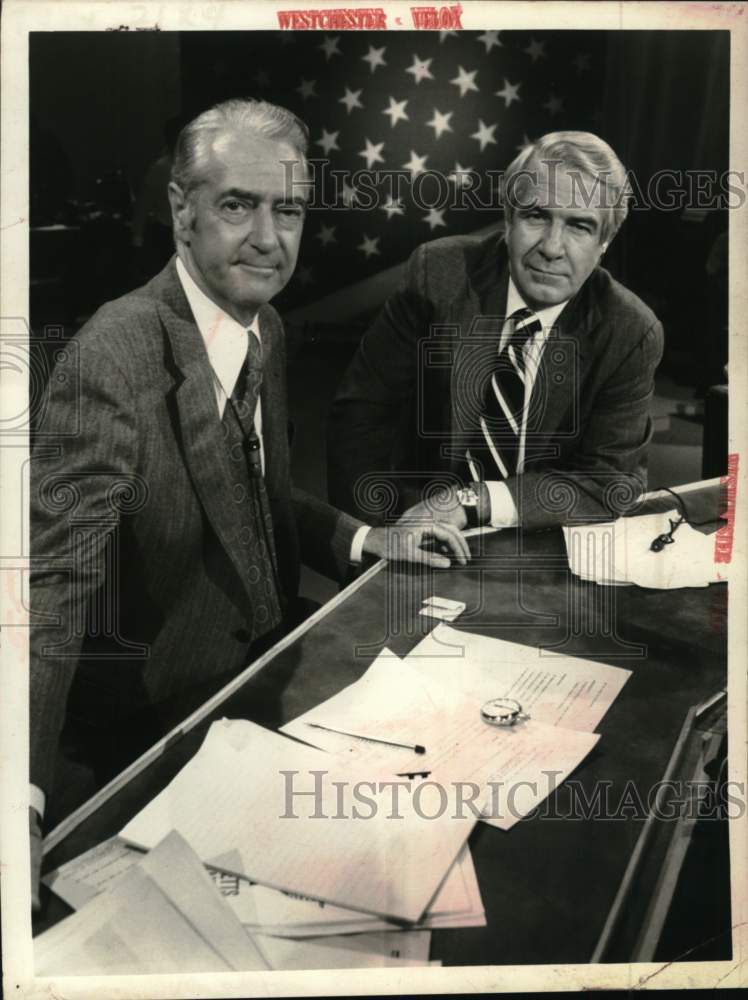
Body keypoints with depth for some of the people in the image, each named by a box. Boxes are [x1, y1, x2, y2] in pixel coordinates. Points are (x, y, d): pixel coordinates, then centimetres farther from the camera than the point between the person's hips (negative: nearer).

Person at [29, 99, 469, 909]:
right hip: (160, 712, -7)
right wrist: (25, 796, -40)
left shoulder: (264, 328, 2)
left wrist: (362, 540, 0)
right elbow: (54, 575, -31)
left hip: (261, 669, 8)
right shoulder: (116, 357, -26)